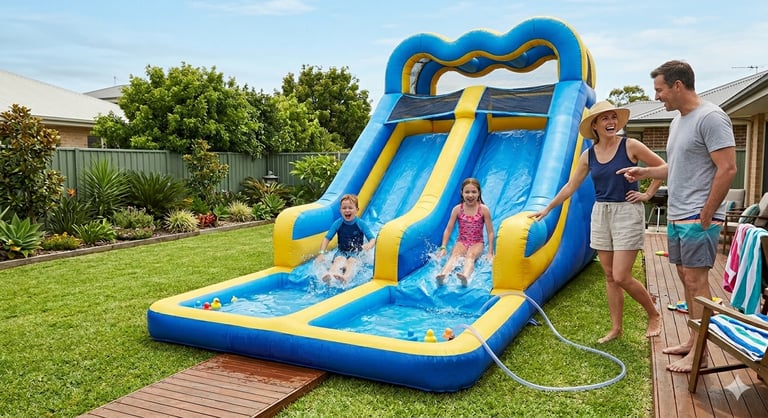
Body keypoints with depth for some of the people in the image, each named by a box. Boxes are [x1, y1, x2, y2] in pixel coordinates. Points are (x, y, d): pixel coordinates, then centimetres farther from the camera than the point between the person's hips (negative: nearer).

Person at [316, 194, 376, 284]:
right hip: (342, 252, 1)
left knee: (351, 262, -35)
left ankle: (345, 278, -67)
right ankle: (329, 275, -66)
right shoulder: (338, 223, -1)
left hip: (357, 253, -1)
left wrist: (369, 245, -32)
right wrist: (321, 253, -12)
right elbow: (327, 238, 1)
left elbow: (373, 239, -8)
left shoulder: (361, 224, -4)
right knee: (339, 260, -33)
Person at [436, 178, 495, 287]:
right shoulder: (457, 209, 0)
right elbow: (448, 229, 2)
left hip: (477, 243, -1)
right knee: (454, 255, -31)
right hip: (461, 242, 2)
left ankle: (465, 276, -66)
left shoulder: (484, 210, -4)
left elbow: (490, 232, -2)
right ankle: (443, 275, -60)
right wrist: (443, 247, -5)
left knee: (470, 256, -34)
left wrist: (490, 252, -8)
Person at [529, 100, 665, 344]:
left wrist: (648, 194, -3)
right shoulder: (588, 155, 5)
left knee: (621, 277, -8)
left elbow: (663, 167, 0)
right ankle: (616, 329, 19)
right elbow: (570, 186, 11)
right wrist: (547, 209, 13)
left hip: (627, 213, -5)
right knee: (610, 277, 8)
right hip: (600, 214, 5)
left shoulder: (630, 146, -7)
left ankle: (654, 316, 17)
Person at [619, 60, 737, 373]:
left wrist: (705, 216, -17)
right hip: (677, 216, 9)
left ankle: (699, 353, 3)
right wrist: (644, 172, 13)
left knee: (696, 280, -5)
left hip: (698, 218, -9)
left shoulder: (710, 117, -14)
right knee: (685, 277, 13)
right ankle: (693, 340, 24)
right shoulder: (677, 121, 15)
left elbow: (727, 169, -18)